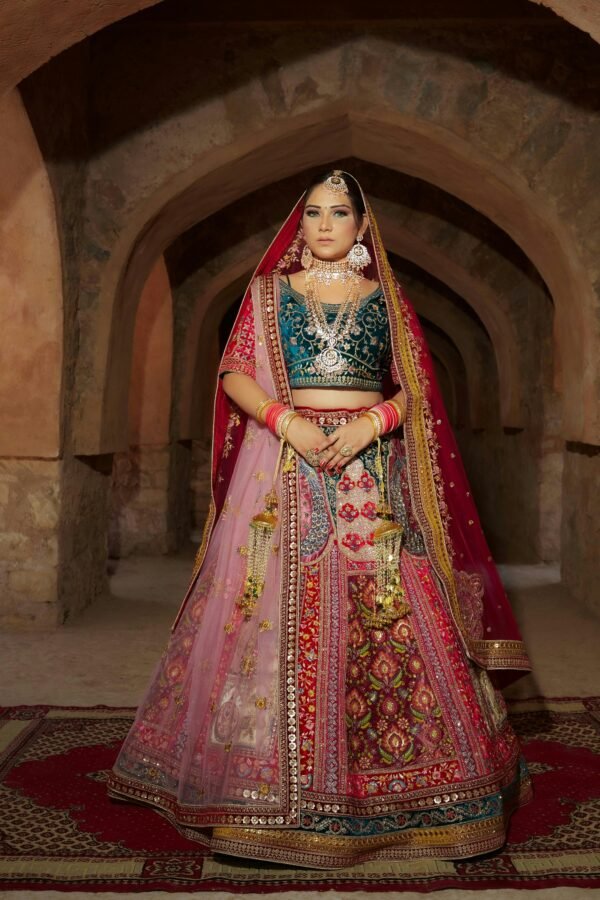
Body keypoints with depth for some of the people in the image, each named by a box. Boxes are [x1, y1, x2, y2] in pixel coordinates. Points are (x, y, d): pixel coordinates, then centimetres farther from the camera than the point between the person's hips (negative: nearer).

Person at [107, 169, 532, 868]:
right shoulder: (269, 291, 11)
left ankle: (392, 775, 11)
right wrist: (288, 420, -13)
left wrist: (371, 423, -12)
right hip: (283, 467, 0)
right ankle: (273, 787, 10)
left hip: (373, 472, 1)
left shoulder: (386, 298, 12)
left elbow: (415, 388, 7)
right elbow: (233, 374, 3)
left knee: (387, 620, -4)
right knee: (277, 616, -4)